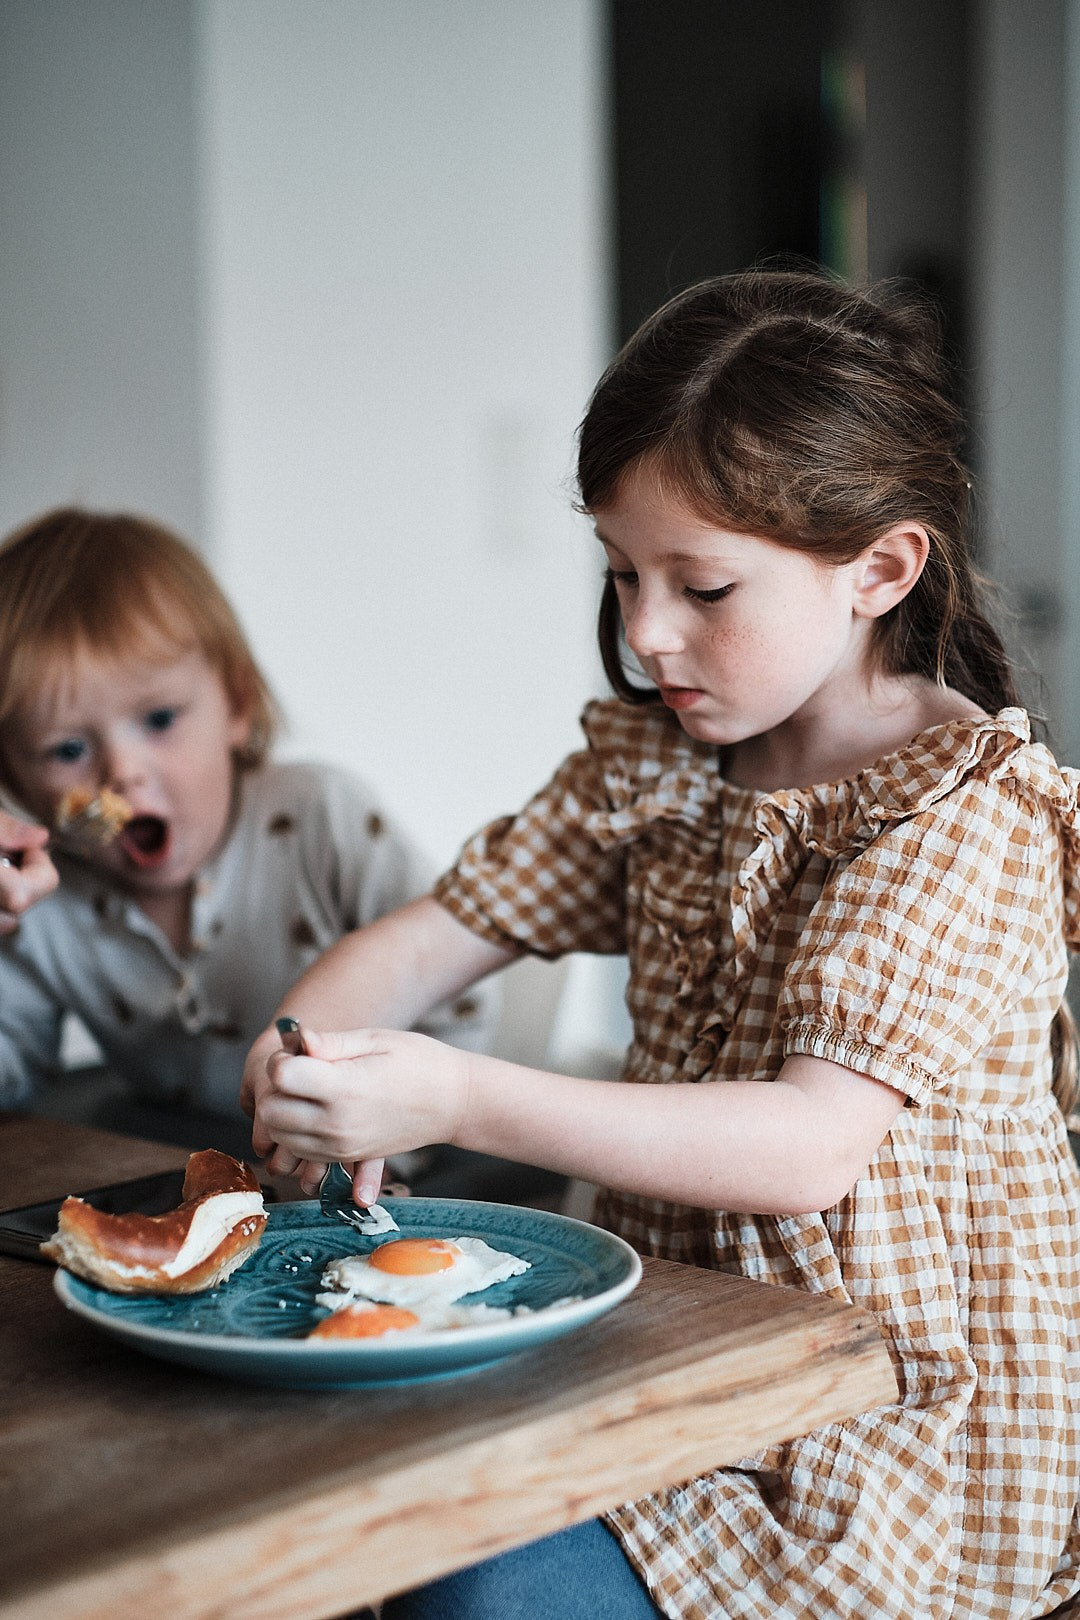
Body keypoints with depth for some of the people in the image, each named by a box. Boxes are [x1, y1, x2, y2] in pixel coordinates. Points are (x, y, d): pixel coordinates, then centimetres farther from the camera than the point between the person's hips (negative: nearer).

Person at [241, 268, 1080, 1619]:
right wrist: (303, 1052, -16)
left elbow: (809, 1146, -27)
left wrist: (454, 1100, -35)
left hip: (912, 1419, -6)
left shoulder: (969, 811, -17)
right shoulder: (650, 761, 6)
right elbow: (439, 930, 7)